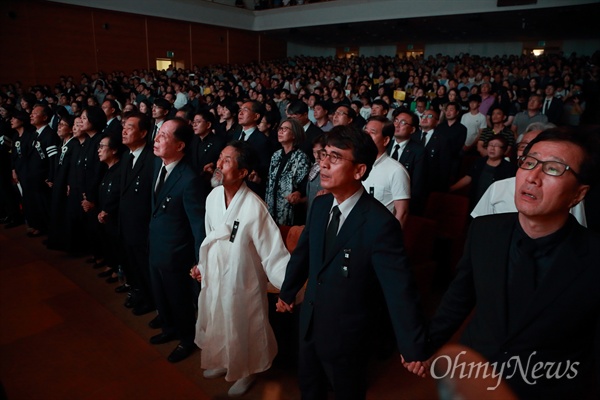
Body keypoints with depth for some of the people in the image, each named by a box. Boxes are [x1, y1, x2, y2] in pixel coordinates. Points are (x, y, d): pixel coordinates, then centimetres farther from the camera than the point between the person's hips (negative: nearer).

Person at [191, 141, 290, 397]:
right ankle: (223, 362, 54)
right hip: (214, 276, 6)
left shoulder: (254, 207, -28)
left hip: (242, 282, -5)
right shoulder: (213, 197, -8)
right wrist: (202, 265, 13)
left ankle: (246, 371, 46)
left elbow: (273, 250, -25)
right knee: (218, 325, 25)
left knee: (243, 330, 18)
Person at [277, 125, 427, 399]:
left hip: (347, 333, -5)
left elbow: (399, 289, -25)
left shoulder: (380, 223, -27)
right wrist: (287, 292, 19)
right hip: (309, 322, 6)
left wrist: (413, 349, -20)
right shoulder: (320, 205, -7)